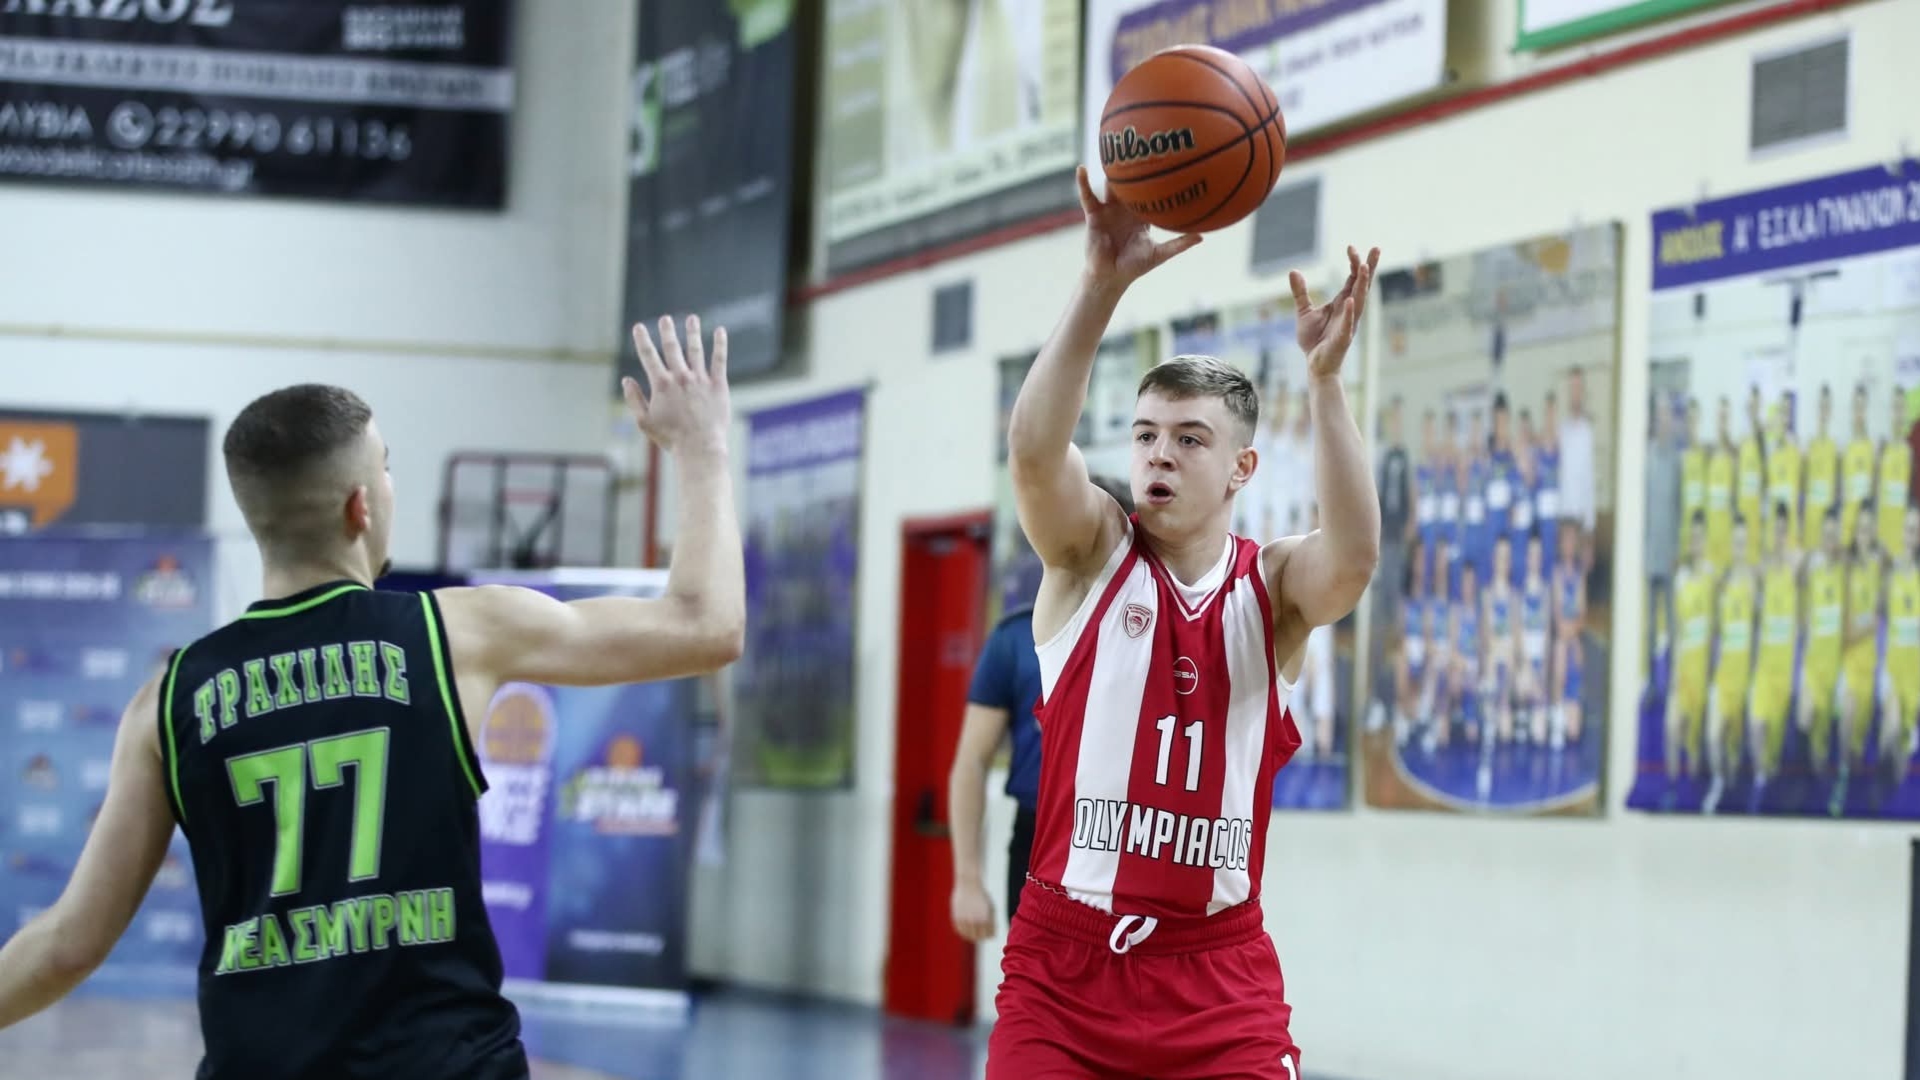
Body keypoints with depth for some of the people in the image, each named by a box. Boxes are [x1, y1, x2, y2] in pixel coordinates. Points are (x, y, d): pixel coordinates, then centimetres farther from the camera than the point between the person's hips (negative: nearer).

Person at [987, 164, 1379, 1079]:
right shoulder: (1091, 554, 0)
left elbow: (1354, 560, -23)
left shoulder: (1274, 588, 1)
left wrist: (1324, 379, -32)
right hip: (1064, 961, 0)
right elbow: (1033, 449, -20)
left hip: (1218, 973, 0)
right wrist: (1103, 284, -32)